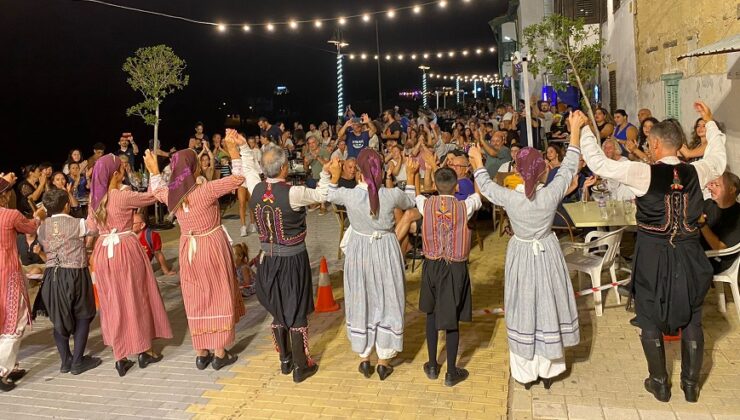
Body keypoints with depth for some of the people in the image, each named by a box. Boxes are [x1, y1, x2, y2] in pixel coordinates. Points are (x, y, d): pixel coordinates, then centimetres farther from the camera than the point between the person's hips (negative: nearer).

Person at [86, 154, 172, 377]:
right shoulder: (124, 196, -16)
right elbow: (153, 196, -5)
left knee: (113, 302, 11)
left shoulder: (95, 198, 3)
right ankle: (144, 351, 20)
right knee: (137, 299, 10)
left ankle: (120, 357, 14)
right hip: (126, 250, -5)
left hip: (103, 252, 5)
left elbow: (91, 228, 11)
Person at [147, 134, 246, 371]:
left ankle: (201, 353, 22)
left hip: (189, 250, 5)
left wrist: (154, 171, 29)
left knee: (196, 300, 14)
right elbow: (239, 177, -19)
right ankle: (220, 353, 13)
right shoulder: (205, 191, -22)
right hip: (213, 247, -5)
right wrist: (234, 149, -17)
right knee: (219, 297, 7)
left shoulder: (170, 194, -6)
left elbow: (156, 191, 20)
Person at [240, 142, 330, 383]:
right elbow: (322, 195, -8)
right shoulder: (293, 193, -23)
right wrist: (326, 173, 6)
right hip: (293, 260, -5)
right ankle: (301, 367, 18)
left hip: (268, 260, 5)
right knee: (297, 312, 8)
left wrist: (243, 147, 26)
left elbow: (248, 168, 13)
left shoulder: (255, 189, -8)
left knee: (277, 310, 19)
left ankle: (285, 360, 33)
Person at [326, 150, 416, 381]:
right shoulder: (392, 195, -18)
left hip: (359, 253, 0)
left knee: (361, 303, 16)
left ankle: (365, 359, 27)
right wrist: (410, 176, 14)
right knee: (386, 302, 14)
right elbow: (411, 203, 7)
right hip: (386, 252, 0)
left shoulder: (349, 195, -19)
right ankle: (384, 361, 24)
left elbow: (330, 195, 6)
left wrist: (334, 175, 11)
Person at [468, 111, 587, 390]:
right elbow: (569, 167, -6)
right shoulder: (551, 195, -21)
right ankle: (548, 370, 29)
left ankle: (525, 373, 24)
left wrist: (478, 164, 16)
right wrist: (575, 129, 1)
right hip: (547, 255, 1)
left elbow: (485, 186, -2)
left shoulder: (509, 198, -22)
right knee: (547, 306, 15)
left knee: (523, 309, 12)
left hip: (521, 257, 0)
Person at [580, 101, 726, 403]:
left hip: (653, 256, -3)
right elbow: (718, 160, 19)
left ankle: (660, 384, 25)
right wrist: (709, 122, 27)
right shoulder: (696, 172, -5)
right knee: (691, 320, 18)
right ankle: (691, 384, 30)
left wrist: (583, 130, -6)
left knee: (650, 320, 14)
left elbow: (598, 163, -17)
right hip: (689, 255, 4)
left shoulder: (644, 173, -18)